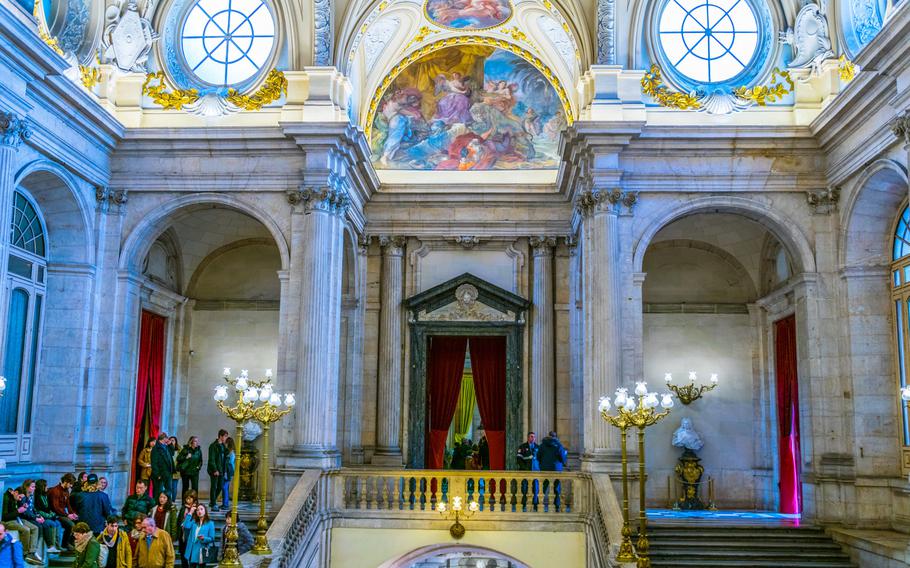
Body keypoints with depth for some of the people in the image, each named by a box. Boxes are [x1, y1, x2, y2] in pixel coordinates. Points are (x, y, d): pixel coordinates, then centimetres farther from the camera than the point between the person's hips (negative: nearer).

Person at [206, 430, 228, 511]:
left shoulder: (223, 446, 13)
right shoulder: (213, 446, -11)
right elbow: (211, 459, -15)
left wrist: (223, 470, 9)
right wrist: (215, 470, -19)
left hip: (220, 470, 8)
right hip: (214, 470, -8)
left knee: (220, 487, 10)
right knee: (214, 487, -3)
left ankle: (212, 502, 25)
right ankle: (213, 505, 2)